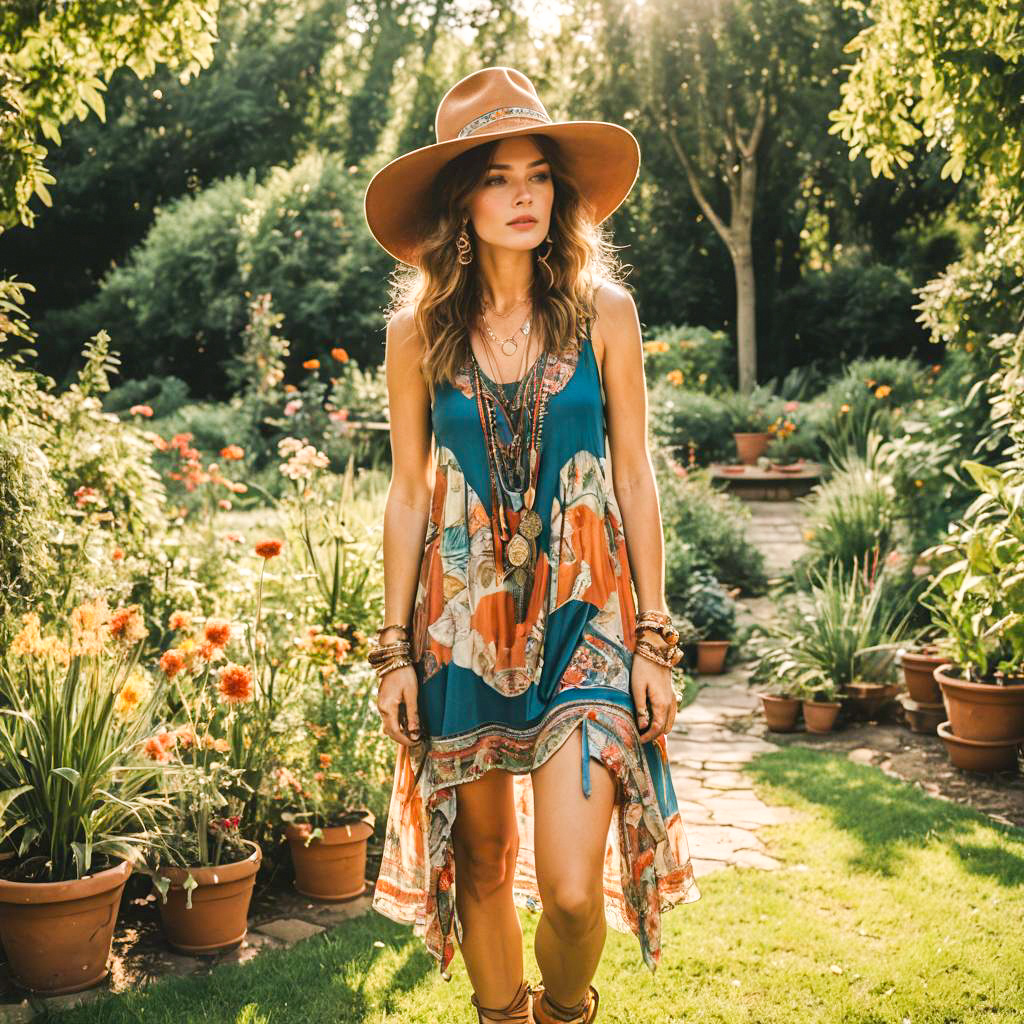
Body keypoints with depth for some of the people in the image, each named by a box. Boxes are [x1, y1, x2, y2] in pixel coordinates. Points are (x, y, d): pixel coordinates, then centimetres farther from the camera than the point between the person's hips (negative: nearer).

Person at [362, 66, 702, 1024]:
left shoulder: (602, 312, -2)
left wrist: (655, 639, -1)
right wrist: (396, 649, 3)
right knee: (481, 863, 11)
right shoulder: (418, 328, 0)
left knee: (571, 886, -8)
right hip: (463, 615, 2)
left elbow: (633, 478, 2)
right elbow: (408, 492, 5)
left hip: (582, 614, -1)